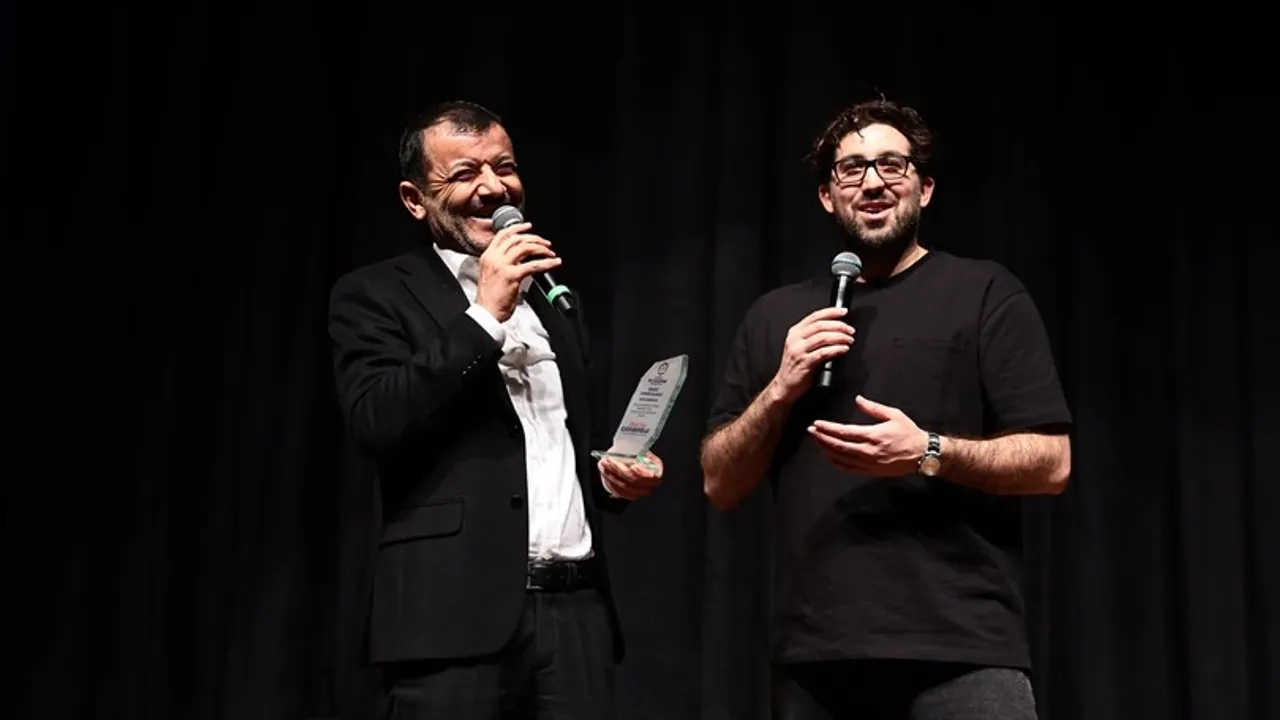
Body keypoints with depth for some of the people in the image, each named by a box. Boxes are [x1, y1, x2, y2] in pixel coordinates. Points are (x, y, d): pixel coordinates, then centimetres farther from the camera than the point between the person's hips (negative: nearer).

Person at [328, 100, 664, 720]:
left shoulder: (557, 301, 20)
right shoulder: (375, 295, 2)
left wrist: (616, 476, 8)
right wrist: (484, 314, -13)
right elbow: (376, 422, -14)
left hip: (577, 610, 5)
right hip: (456, 613, -5)